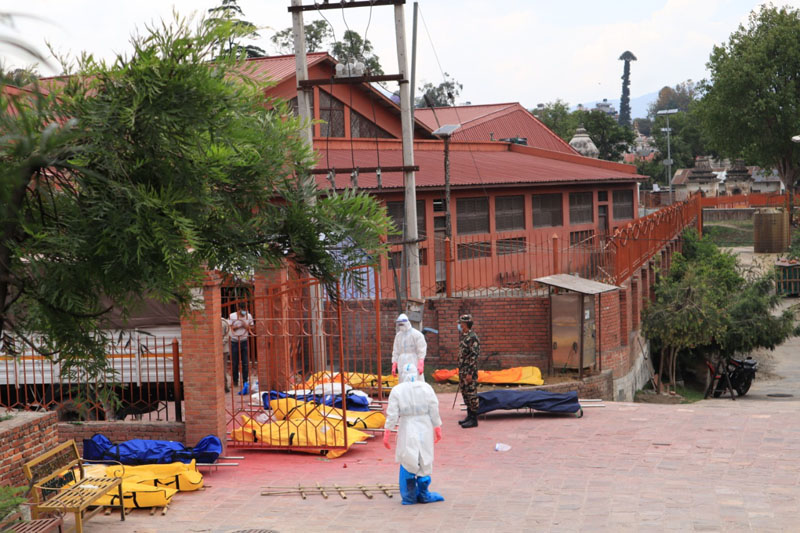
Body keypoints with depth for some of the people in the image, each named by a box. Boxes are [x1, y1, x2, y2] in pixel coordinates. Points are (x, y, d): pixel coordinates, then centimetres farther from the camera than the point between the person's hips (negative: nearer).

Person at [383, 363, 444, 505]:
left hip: (407, 431, -1)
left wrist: (386, 433, 0)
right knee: (424, 461, 12)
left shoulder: (397, 391, -6)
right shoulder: (426, 388, -1)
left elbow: (392, 415, -7)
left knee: (407, 463, 8)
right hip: (425, 429, 1)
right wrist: (438, 429, 12)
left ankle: (409, 497, 12)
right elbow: (434, 411, 2)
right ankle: (423, 494, 19)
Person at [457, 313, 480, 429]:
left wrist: (470, 373, -22)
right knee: (465, 393, 14)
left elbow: (474, 356, -20)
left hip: (469, 371, -10)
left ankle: (474, 419, -2)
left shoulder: (473, 338, -16)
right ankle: (469, 416, 23)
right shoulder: (464, 337, 14)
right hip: (462, 371, 10)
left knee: (471, 394, -6)